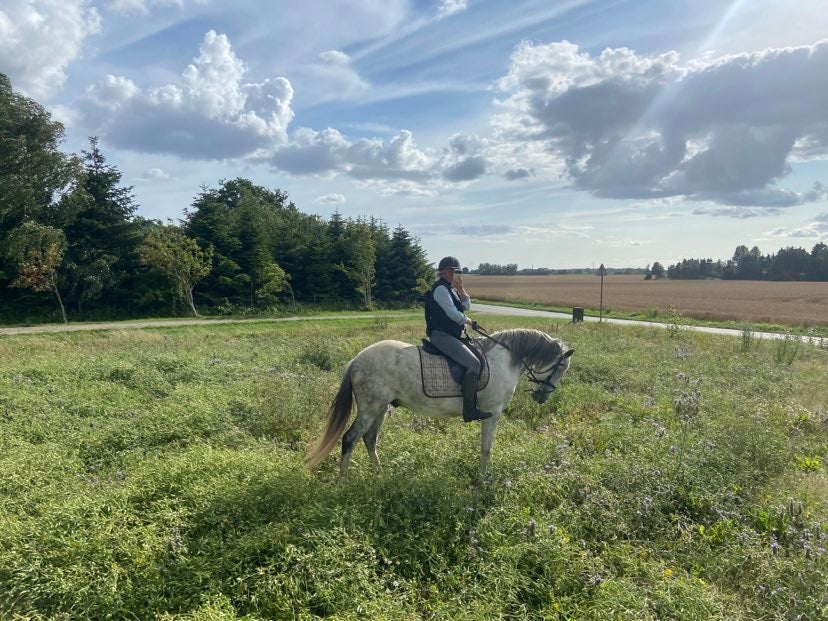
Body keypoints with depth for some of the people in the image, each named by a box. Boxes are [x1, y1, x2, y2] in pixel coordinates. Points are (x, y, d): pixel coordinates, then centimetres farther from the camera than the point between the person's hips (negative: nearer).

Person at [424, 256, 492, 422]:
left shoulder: (450, 289, 18)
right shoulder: (440, 289, -12)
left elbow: (466, 306, 16)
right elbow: (453, 313, -19)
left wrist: (461, 288, 3)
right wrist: (467, 321, -3)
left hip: (451, 334, 11)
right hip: (441, 335, -11)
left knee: (477, 354, 16)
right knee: (474, 364, -20)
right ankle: (470, 411, -21)